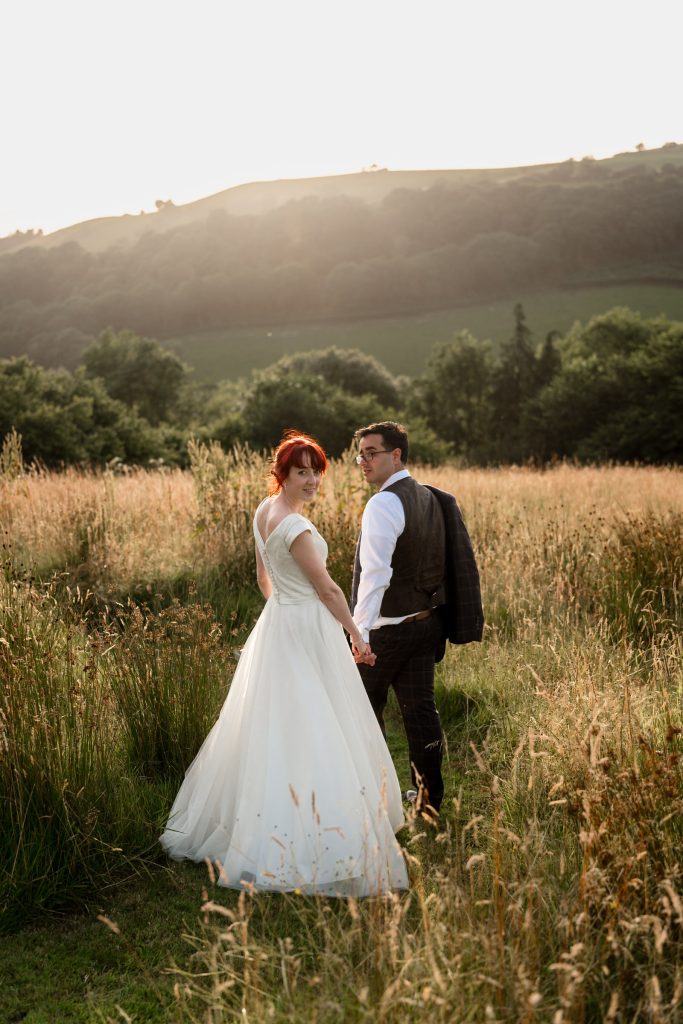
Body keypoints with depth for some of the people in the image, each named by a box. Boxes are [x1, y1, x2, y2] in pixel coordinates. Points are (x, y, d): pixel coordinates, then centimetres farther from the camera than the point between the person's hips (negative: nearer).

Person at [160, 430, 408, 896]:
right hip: (307, 635, -9)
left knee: (272, 728, 18)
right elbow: (326, 587, -18)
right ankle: (313, 838, 1)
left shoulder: (265, 509, 6)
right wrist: (356, 633, -8)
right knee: (310, 735, -4)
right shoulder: (296, 526, -22)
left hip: (276, 624, 9)